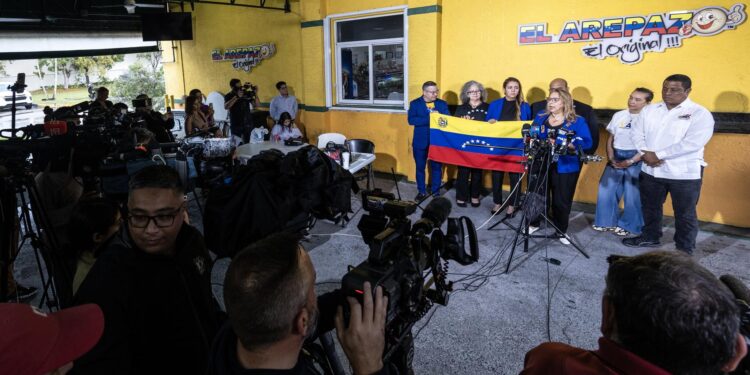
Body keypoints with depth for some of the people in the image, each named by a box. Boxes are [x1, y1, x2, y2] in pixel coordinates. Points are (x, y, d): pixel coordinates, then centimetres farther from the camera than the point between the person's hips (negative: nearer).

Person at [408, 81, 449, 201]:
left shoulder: (442, 104, 4)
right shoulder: (415, 103, -3)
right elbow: (411, 120, -17)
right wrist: (430, 118, -22)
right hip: (420, 142, -1)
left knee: (437, 167, 8)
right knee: (420, 167, 10)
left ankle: (436, 192, 23)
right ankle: (422, 192, 25)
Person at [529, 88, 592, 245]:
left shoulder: (577, 121, -3)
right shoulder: (540, 117, 9)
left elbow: (586, 142, -12)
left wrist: (560, 144, -25)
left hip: (564, 167, -3)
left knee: (562, 200, 5)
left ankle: (561, 230, 24)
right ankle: (534, 224, 31)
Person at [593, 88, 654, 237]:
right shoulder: (619, 115, 9)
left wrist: (630, 161, -17)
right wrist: (611, 158, 0)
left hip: (637, 159, -5)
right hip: (616, 157, 5)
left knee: (632, 195, 1)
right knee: (606, 190, 5)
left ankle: (627, 225, 18)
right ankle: (607, 221, 21)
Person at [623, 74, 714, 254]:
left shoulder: (700, 113, -10)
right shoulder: (650, 109, 8)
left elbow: (693, 143, -21)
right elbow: (637, 133, 5)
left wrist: (657, 155, -20)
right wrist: (645, 153, -14)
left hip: (684, 173, -5)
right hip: (651, 170, 5)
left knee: (684, 214, 7)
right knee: (650, 207, 20)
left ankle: (684, 251, 20)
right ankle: (650, 237, 40)